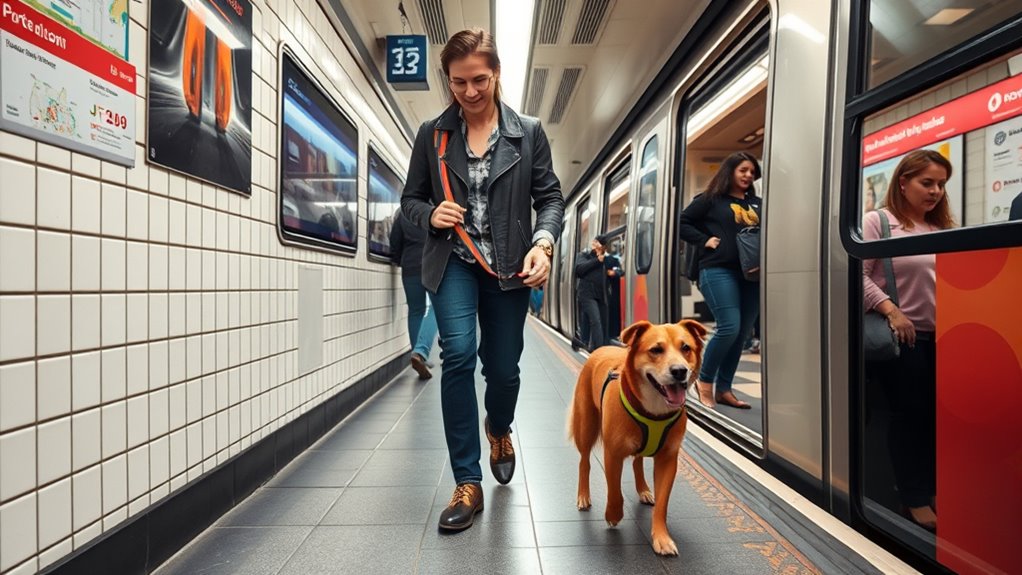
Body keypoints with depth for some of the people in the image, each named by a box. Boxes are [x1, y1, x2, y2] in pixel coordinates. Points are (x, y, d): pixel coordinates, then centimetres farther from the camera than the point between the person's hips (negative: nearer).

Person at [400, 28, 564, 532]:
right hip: (453, 262, 0)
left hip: (509, 265, 0)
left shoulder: (529, 132, 4)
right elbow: (410, 199, 11)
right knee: (458, 354, -17)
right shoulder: (432, 135, 6)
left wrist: (543, 243, -17)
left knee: (503, 367, 7)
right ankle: (467, 483, 0)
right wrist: (431, 215, -12)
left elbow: (550, 197, 2)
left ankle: (499, 429, 44)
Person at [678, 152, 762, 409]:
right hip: (719, 270, -6)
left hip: (751, 274, 6)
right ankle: (704, 379, 7)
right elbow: (682, 222, 3)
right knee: (729, 327, -14)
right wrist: (704, 240, -6)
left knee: (741, 334, 6)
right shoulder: (711, 199, 5)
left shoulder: (756, 203, 17)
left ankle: (723, 389, 17)